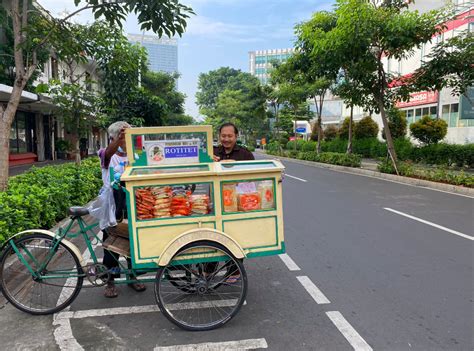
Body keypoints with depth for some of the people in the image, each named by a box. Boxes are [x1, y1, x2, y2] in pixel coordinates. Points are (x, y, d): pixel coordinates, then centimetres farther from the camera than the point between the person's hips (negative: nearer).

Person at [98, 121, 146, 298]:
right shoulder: (108, 155, -3)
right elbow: (109, 152, -28)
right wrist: (119, 139, -47)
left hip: (131, 200, 3)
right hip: (113, 201, -3)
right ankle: (110, 281, 19)